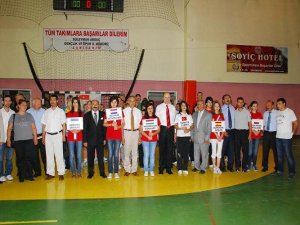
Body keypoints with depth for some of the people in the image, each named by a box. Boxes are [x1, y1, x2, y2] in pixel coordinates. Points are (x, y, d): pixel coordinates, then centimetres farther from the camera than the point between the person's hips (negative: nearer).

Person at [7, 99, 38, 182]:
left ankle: (29, 175, 9)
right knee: (20, 159, 2)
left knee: (29, 158, -2)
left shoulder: (29, 115, 9)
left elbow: (33, 128, 7)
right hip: (18, 141, 0)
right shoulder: (13, 116, 7)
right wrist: (8, 139, 1)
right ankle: (21, 176, 13)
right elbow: (9, 129, 6)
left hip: (29, 140, 0)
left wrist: (35, 137, 2)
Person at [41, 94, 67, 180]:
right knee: (49, 155, 6)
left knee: (59, 154, -2)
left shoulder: (61, 111, 2)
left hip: (57, 135, -3)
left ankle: (61, 173, 4)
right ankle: (50, 173, 14)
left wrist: (63, 135, -7)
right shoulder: (46, 112, 9)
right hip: (48, 135, 3)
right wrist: (43, 137, 5)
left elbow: (63, 124, 0)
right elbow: (44, 125, 9)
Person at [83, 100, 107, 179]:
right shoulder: (86, 115, 2)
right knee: (90, 157, 8)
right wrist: (85, 140, -3)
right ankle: (90, 172, 21)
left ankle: (102, 172, 15)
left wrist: (104, 139, 0)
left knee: (101, 157, 4)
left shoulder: (103, 114, 4)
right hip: (90, 140, 0)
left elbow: (104, 127, 4)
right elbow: (85, 128, 1)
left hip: (100, 140, 0)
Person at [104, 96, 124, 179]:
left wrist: (118, 126, -14)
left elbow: (123, 123, 5)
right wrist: (111, 124, -15)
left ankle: (116, 172, 12)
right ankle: (110, 172, 11)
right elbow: (104, 124, 3)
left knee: (116, 154, 3)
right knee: (110, 154, 3)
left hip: (118, 135, 0)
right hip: (109, 135, 0)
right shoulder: (107, 111, 4)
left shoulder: (120, 111, 5)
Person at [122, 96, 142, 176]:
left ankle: (134, 170, 19)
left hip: (136, 132, 2)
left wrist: (140, 136, 2)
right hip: (127, 132, -2)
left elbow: (140, 124, 5)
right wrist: (122, 136, -6)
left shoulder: (138, 111, 4)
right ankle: (127, 170, 17)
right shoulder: (124, 111, -2)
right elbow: (122, 124, -2)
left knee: (135, 151, 8)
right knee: (127, 151, 4)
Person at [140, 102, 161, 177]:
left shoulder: (156, 118, 4)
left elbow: (158, 130, 5)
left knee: (152, 155, 6)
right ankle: (146, 170, 9)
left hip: (154, 139, 1)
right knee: (146, 155, 1)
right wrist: (147, 136, -11)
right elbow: (141, 130, -1)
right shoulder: (143, 118, 0)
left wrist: (153, 133, -13)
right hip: (145, 139, -1)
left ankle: (151, 170, 14)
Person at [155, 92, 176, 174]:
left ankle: (169, 167, 15)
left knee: (170, 148, 6)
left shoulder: (173, 107, 10)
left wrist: (175, 131, 5)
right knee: (162, 148, 3)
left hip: (171, 129, 2)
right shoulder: (159, 107, 2)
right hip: (162, 128, -2)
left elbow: (174, 119, 9)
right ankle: (161, 167, 13)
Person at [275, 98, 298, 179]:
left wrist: (293, 133, -6)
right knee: (279, 155, 12)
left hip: (286, 137, -5)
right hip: (278, 137, 6)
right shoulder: (277, 112, 9)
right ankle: (280, 170, 22)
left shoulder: (290, 112, -5)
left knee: (289, 155, -1)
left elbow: (295, 123, -3)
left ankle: (292, 172, 9)